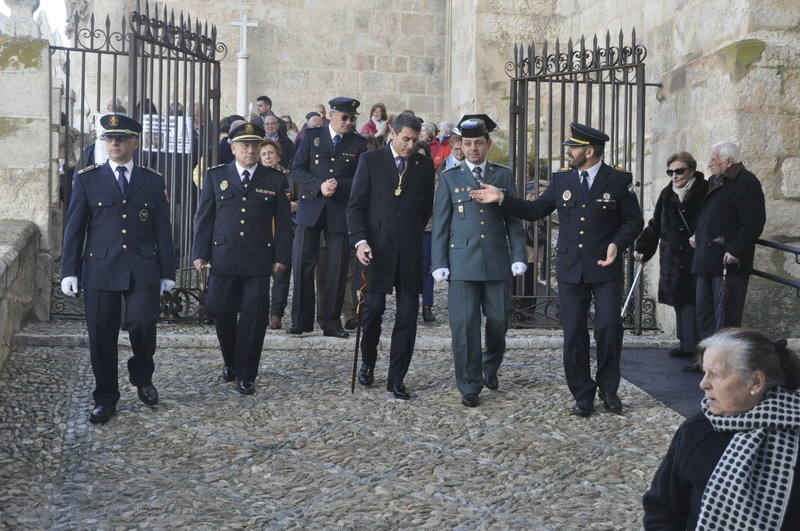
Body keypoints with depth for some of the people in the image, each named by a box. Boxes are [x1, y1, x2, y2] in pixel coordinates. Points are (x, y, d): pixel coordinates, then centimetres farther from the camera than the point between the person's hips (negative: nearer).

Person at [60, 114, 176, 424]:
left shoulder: (152, 181, 8)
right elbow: (74, 228, 5)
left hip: (143, 270, 0)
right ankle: (105, 399, 17)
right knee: (102, 337, 3)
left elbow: (163, 230, 9)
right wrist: (69, 271, -1)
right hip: (100, 269, 0)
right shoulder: (87, 179, 6)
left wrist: (167, 272, 6)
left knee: (142, 324, -15)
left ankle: (142, 378, 14)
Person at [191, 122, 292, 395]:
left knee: (254, 318, -2)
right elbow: (204, 217, 8)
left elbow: (283, 222, 6)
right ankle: (230, 362, 30)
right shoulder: (215, 176, 8)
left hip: (258, 260, -1)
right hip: (222, 259, 1)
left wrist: (281, 257, -1)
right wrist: (200, 253, 2)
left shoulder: (275, 179, 6)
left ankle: (246, 375, 9)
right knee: (222, 313, 6)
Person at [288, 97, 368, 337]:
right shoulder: (312, 135, 7)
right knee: (302, 264, -1)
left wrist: (338, 186, -13)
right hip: (311, 208, 0)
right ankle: (301, 320, 9)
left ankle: (331, 322, 11)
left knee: (338, 269, 1)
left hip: (341, 211, 0)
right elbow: (296, 170, 2)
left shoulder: (358, 143, 7)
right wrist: (319, 186, -13)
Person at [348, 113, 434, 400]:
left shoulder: (424, 165, 9)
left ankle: (396, 378, 10)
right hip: (376, 247, -2)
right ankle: (368, 363, 28)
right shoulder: (370, 160, 2)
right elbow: (356, 205, -1)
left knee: (407, 315, 1)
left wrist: (413, 233, 12)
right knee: (373, 308, 2)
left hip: (410, 248, 2)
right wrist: (360, 240, -12)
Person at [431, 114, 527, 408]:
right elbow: (440, 223, 4)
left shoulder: (504, 176, 9)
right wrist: (439, 263, -2)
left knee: (499, 319, 7)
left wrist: (518, 256, 1)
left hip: (497, 261, 2)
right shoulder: (450, 178, 6)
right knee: (465, 325, -2)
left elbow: (513, 220, 9)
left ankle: (490, 367, 35)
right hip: (462, 262, -1)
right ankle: (469, 386, 8)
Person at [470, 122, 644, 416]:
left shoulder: (619, 179, -2)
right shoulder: (561, 179, 7)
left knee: (609, 329, -3)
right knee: (574, 335, 4)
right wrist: (502, 199, 1)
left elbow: (634, 221, 1)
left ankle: (608, 390, 18)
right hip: (570, 270, 3)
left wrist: (618, 244, -15)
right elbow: (535, 210, 10)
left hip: (606, 268, -2)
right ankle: (583, 395, 17)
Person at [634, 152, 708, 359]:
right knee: (679, 302, 9)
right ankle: (686, 344, 18)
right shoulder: (666, 195, 10)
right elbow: (655, 226, 14)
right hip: (672, 260, 5)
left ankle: (694, 345, 1)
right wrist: (641, 248, 5)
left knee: (693, 301, -7)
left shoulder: (705, 191, -6)